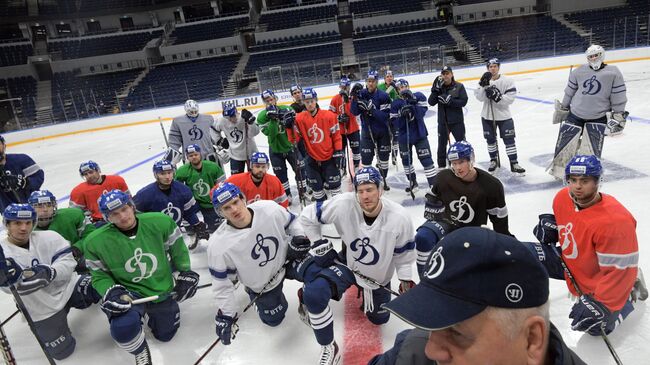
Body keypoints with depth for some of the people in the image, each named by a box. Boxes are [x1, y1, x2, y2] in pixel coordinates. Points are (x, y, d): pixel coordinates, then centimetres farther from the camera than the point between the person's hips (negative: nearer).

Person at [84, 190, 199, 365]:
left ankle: (153, 311, 50)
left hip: (163, 290, 2)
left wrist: (184, 272, 1)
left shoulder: (160, 222, -20)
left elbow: (177, 247, -2)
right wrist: (111, 293, -23)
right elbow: (99, 275, -5)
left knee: (165, 335, 18)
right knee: (123, 329, -33)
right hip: (129, 293, -1)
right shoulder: (96, 241, -19)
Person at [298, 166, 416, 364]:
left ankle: (366, 292, 51)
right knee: (314, 292, -27)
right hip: (347, 265, -1)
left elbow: (404, 252, -7)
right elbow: (307, 216, -15)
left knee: (378, 319, 18)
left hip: (378, 276, 1)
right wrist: (319, 244, -14)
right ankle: (328, 348, -6)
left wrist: (405, 279, -7)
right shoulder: (343, 204, -30)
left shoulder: (399, 218, -26)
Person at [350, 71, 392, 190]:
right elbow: (354, 112, -12)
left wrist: (370, 109, -33)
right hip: (367, 131, 1)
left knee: (384, 157, 13)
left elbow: (385, 116, -21)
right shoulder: (361, 94, -5)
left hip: (382, 132, 0)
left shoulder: (383, 96, -13)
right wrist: (354, 97, -26)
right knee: (366, 158, -3)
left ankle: (383, 180, 31)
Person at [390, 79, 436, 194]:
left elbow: (421, 113, -17)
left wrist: (412, 103, -27)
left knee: (426, 159, -6)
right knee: (406, 160, 14)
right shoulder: (395, 104, -3)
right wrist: (401, 115, -25)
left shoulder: (419, 96, -4)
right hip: (404, 136, 2)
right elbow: (394, 123, -9)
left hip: (419, 134, -2)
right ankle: (413, 183, 32)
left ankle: (434, 184, 1)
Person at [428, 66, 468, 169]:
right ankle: (441, 166, 23)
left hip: (456, 120, -2)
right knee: (441, 144, 10)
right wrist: (436, 89, -18)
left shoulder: (459, 86, -5)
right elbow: (431, 102, -7)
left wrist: (449, 100, -25)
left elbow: (463, 101, -13)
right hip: (442, 121, 3)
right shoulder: (439, 86, 2)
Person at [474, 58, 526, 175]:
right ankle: (493, 160, 32)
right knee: (490, 139, 14)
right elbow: (479, 97, -12)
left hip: (504, 116, -2)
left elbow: (510, 98, -15)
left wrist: (497, 96, -27)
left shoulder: (507, 81, -8)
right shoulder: (484, 80, 0)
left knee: (509, 139, -2)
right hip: (487, 116, 3)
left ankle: (514, 164, 6)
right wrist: (483, 85, -25)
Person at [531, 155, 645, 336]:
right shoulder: (562, 198, -13)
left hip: (600, 279, -5)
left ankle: (629, 292, 15)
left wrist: (601, 305, -30)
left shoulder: (616, 221, -33)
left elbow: (619, 270, -29)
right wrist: (550, 224, -7)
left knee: (595, 326, -8)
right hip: (572, 264, 6)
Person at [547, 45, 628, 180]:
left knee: (591, 148, -5)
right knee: (564, 141, 4)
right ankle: (558, 169, 20)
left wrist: (618, 116, -4)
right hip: (575, 114, 3)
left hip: (598, 117, -2)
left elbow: (618, 97, -3)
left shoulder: (613, 73, -5)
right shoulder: (579, 71, 3)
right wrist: (562, 108, 17)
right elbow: (569, 91, 13)